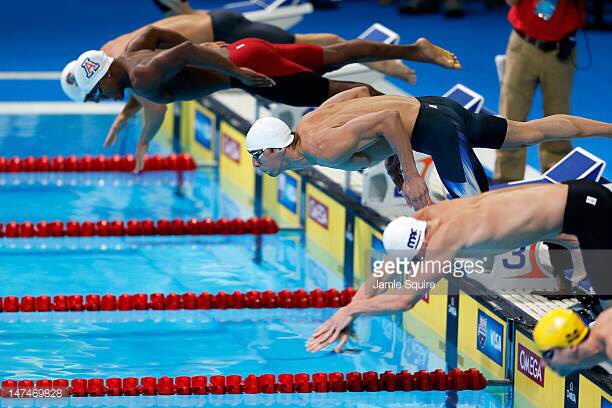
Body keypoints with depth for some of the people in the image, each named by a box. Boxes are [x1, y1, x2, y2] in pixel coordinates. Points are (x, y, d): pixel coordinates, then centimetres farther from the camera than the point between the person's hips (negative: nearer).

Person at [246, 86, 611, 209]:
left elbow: (387, 118, -31)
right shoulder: (307, 123, 4)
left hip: (434, 126, -9)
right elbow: (361, 93, 17)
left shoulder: (324, 148, -24)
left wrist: (411, 175, -22)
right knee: (531, 131, 18)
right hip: (430, 107, 9)